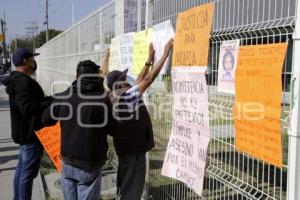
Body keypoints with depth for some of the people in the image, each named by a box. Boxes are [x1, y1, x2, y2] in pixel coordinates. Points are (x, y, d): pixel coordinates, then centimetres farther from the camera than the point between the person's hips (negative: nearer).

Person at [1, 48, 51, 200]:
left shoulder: (17, 79, 12)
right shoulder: (23, 81, -22)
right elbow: (29, 108, -32)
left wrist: (49, 100, 4)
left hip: (25, 131, 11)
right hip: (31, 133, -11)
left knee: (22, 169, 20)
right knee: (28, 172, -1)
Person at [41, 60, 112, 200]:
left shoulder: (63, 96, -3)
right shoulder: (102, 99, -16)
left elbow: (46, 120, 9)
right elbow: (110, 129, -6)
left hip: (67, 160, 4)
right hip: (89, 164, -4)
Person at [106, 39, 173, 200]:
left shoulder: (115, 97, 4)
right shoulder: (126, 96, -21)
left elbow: (139, 80, 10)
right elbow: (148, 79, -18)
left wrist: (150, 59, 12)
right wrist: (165, 55, -13)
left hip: (126, 148, 9)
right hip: (133, 150, -9)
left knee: (125, 187, 20)